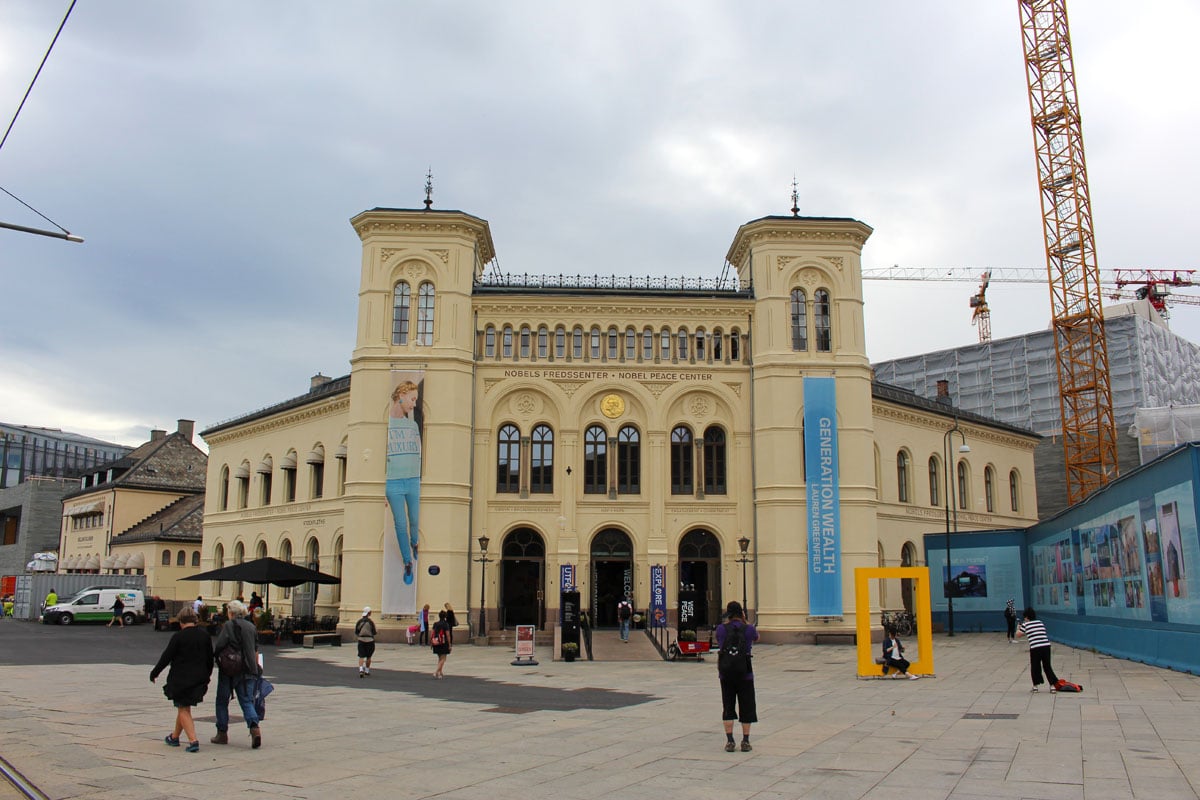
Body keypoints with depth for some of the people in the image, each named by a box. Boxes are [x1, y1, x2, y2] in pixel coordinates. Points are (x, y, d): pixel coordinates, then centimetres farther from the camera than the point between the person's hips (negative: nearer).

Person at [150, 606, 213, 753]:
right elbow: (210, 657, 9)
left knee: (183, 710, 2)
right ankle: (174, 737, 35)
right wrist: (208, 674, 23)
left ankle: (193, 740, -11)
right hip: (199, 678, 5)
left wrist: (154, 673, 5)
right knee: (183, 707, 22)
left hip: (181, 679, -5)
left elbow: (166, 657, -9)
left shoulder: (178, 636, -13)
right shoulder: (205, 635, 2)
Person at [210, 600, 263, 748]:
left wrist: (214, 654, 6)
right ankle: (254, 727, -20)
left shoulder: (228, 625, -6)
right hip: (248, 671, 4)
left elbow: (218, 646, -15)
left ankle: (222, 733, 17)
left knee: (222, 701, 13)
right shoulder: (251, 627, 10)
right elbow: (256, 650, 16)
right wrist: (256, 667, 26)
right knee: (247, 701, 3)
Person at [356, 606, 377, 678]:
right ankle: (367, 671, 21)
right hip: (370, 640, -2)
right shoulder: (371, 621, -9)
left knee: (361, 656, 0)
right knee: (368, 656, 13)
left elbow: (356, 632, 3)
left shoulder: (359, 620, 0)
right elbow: (374, 632, -7)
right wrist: (377, 632, 15)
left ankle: (361, 670, -20)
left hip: (361, 640, 2)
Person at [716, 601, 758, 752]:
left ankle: (729, 741, 6)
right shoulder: (749, 629, -8)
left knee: (728, 707, 9)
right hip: (745, 673, -1)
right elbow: (756, 638, 15)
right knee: (746, 707, 10)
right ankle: (745, 742, 12)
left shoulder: (721, 629, -7)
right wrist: (745, 622, 12)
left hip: (726, 674, 1)